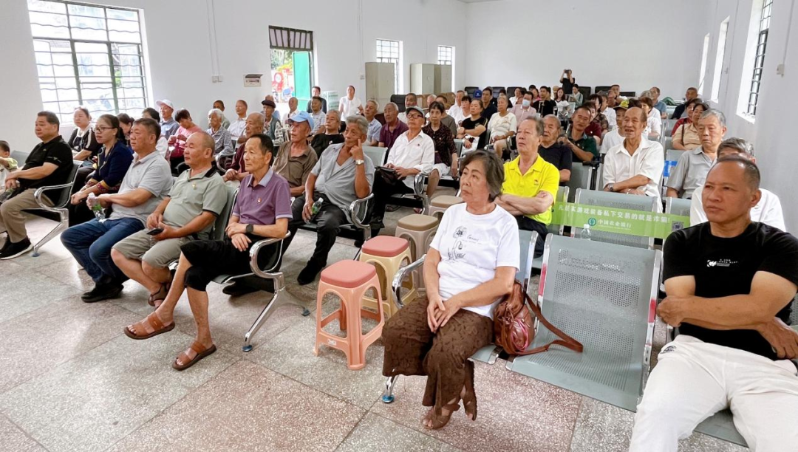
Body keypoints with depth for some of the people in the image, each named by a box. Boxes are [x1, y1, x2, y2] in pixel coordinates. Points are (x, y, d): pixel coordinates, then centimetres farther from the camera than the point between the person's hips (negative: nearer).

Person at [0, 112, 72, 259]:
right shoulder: (40, 146, 21)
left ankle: (21, 243, -9)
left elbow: (44, 171, -23)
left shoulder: (60, 147, -12)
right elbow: (28, 167, 21)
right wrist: (13, 177, 0)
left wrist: (17, 173, -11)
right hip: (26, 187, 11)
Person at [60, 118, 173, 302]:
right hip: (114, 217, 10)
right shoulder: (134, 162, 18)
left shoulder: (158, 165, -12)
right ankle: (105, 280, 0)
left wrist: (108, 196, -5)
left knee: (98, 250, -29)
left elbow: (136, 197, -21)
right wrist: (103, 201, 5)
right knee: (69, 236, 6)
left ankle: (114, 281, 3)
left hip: (136, 221, -10)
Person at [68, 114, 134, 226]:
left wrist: (85, 192, -17)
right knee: (72, 203, -3)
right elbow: (97, 175, 16)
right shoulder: (103, 150, 13)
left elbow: (112, 180, -23)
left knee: (82, 207, -19)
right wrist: (82, 190, -1)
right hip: (104, 192, 9)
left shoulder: (121, 151, -16)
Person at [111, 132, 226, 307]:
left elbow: (206, 218, -17)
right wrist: (156, 213, 3)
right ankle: (158, 290, -5)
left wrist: (175, 232, -21)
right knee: (117, 252, -1)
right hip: (160, 229, 9)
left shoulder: (215, 182, -9)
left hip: (186, 236, -9)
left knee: (149, 262, -31)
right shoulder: (183, 175, 20)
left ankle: (169, 288, 3)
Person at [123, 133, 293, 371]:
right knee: (194, 275, -22)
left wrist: (246, 228, -9)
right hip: (236, 247, 7)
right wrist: (235, 232, -7)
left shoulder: (279, 184, -6)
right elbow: (232, 220, 17)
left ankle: (164, 315, -5)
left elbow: (281, 230, -15)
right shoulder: (246, 182, 18)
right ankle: (203, 340, -12)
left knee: (191, 249, -24)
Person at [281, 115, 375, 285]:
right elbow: (312, 175, 15)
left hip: (337, 206, -4)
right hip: (315, 196, 4)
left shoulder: (366, 163, 0)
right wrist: (308, 198, -3)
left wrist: (359, 160, -15)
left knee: (328, 225, -37)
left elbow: (361, 194, -15)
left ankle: (316, 263, -9)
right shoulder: (330, 150, 15)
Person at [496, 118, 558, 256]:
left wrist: (507, 197, -4)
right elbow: (493, 203, 0)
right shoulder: (504, 168, 16)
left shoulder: (550, 170, 6)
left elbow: (541, 206, -11)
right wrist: (530, 205, -8)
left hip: (534, 226, -2)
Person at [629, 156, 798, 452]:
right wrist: (760, 323, -5)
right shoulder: (682, 242, 10)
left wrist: (683, 307, -6)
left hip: (763, 365, 0)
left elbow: (759, 308, -10)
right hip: (694, 351, 0)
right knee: (655, 413, -29)